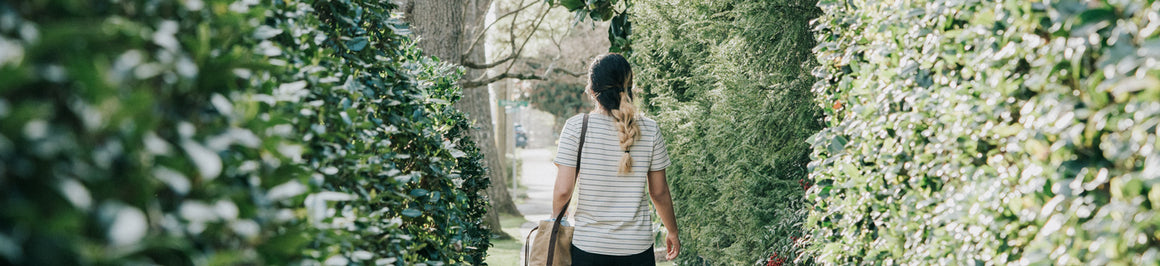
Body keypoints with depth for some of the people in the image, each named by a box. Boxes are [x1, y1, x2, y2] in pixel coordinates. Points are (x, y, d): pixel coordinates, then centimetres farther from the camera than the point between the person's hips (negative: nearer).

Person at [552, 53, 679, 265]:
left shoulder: (576, 127, -7)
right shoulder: (650, 130, -1)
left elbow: (563, 190, -9)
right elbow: (659, 192, 4)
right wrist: (672, 233, 19)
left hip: (588, 246, -1)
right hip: (637, 247, 1)